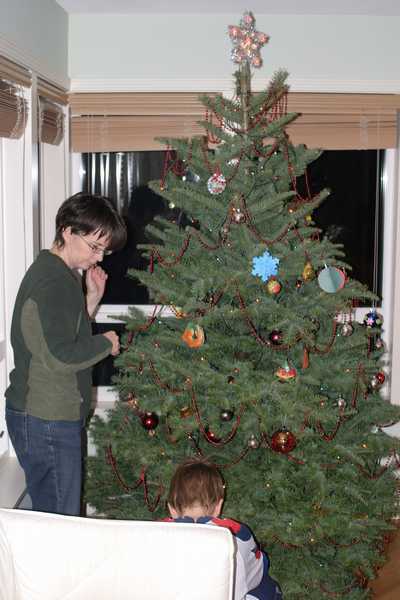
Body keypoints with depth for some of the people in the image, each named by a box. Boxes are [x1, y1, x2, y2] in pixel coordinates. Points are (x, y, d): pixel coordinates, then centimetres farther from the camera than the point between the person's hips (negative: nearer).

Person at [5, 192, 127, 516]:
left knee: (50, 517, 16)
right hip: (47, 420, -10)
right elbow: (60, 357, -25)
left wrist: (92, 298, 8)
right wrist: (105, 343, -10)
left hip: (52, 416, 10)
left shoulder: (53, 271, 13)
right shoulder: (55, 280, -19)